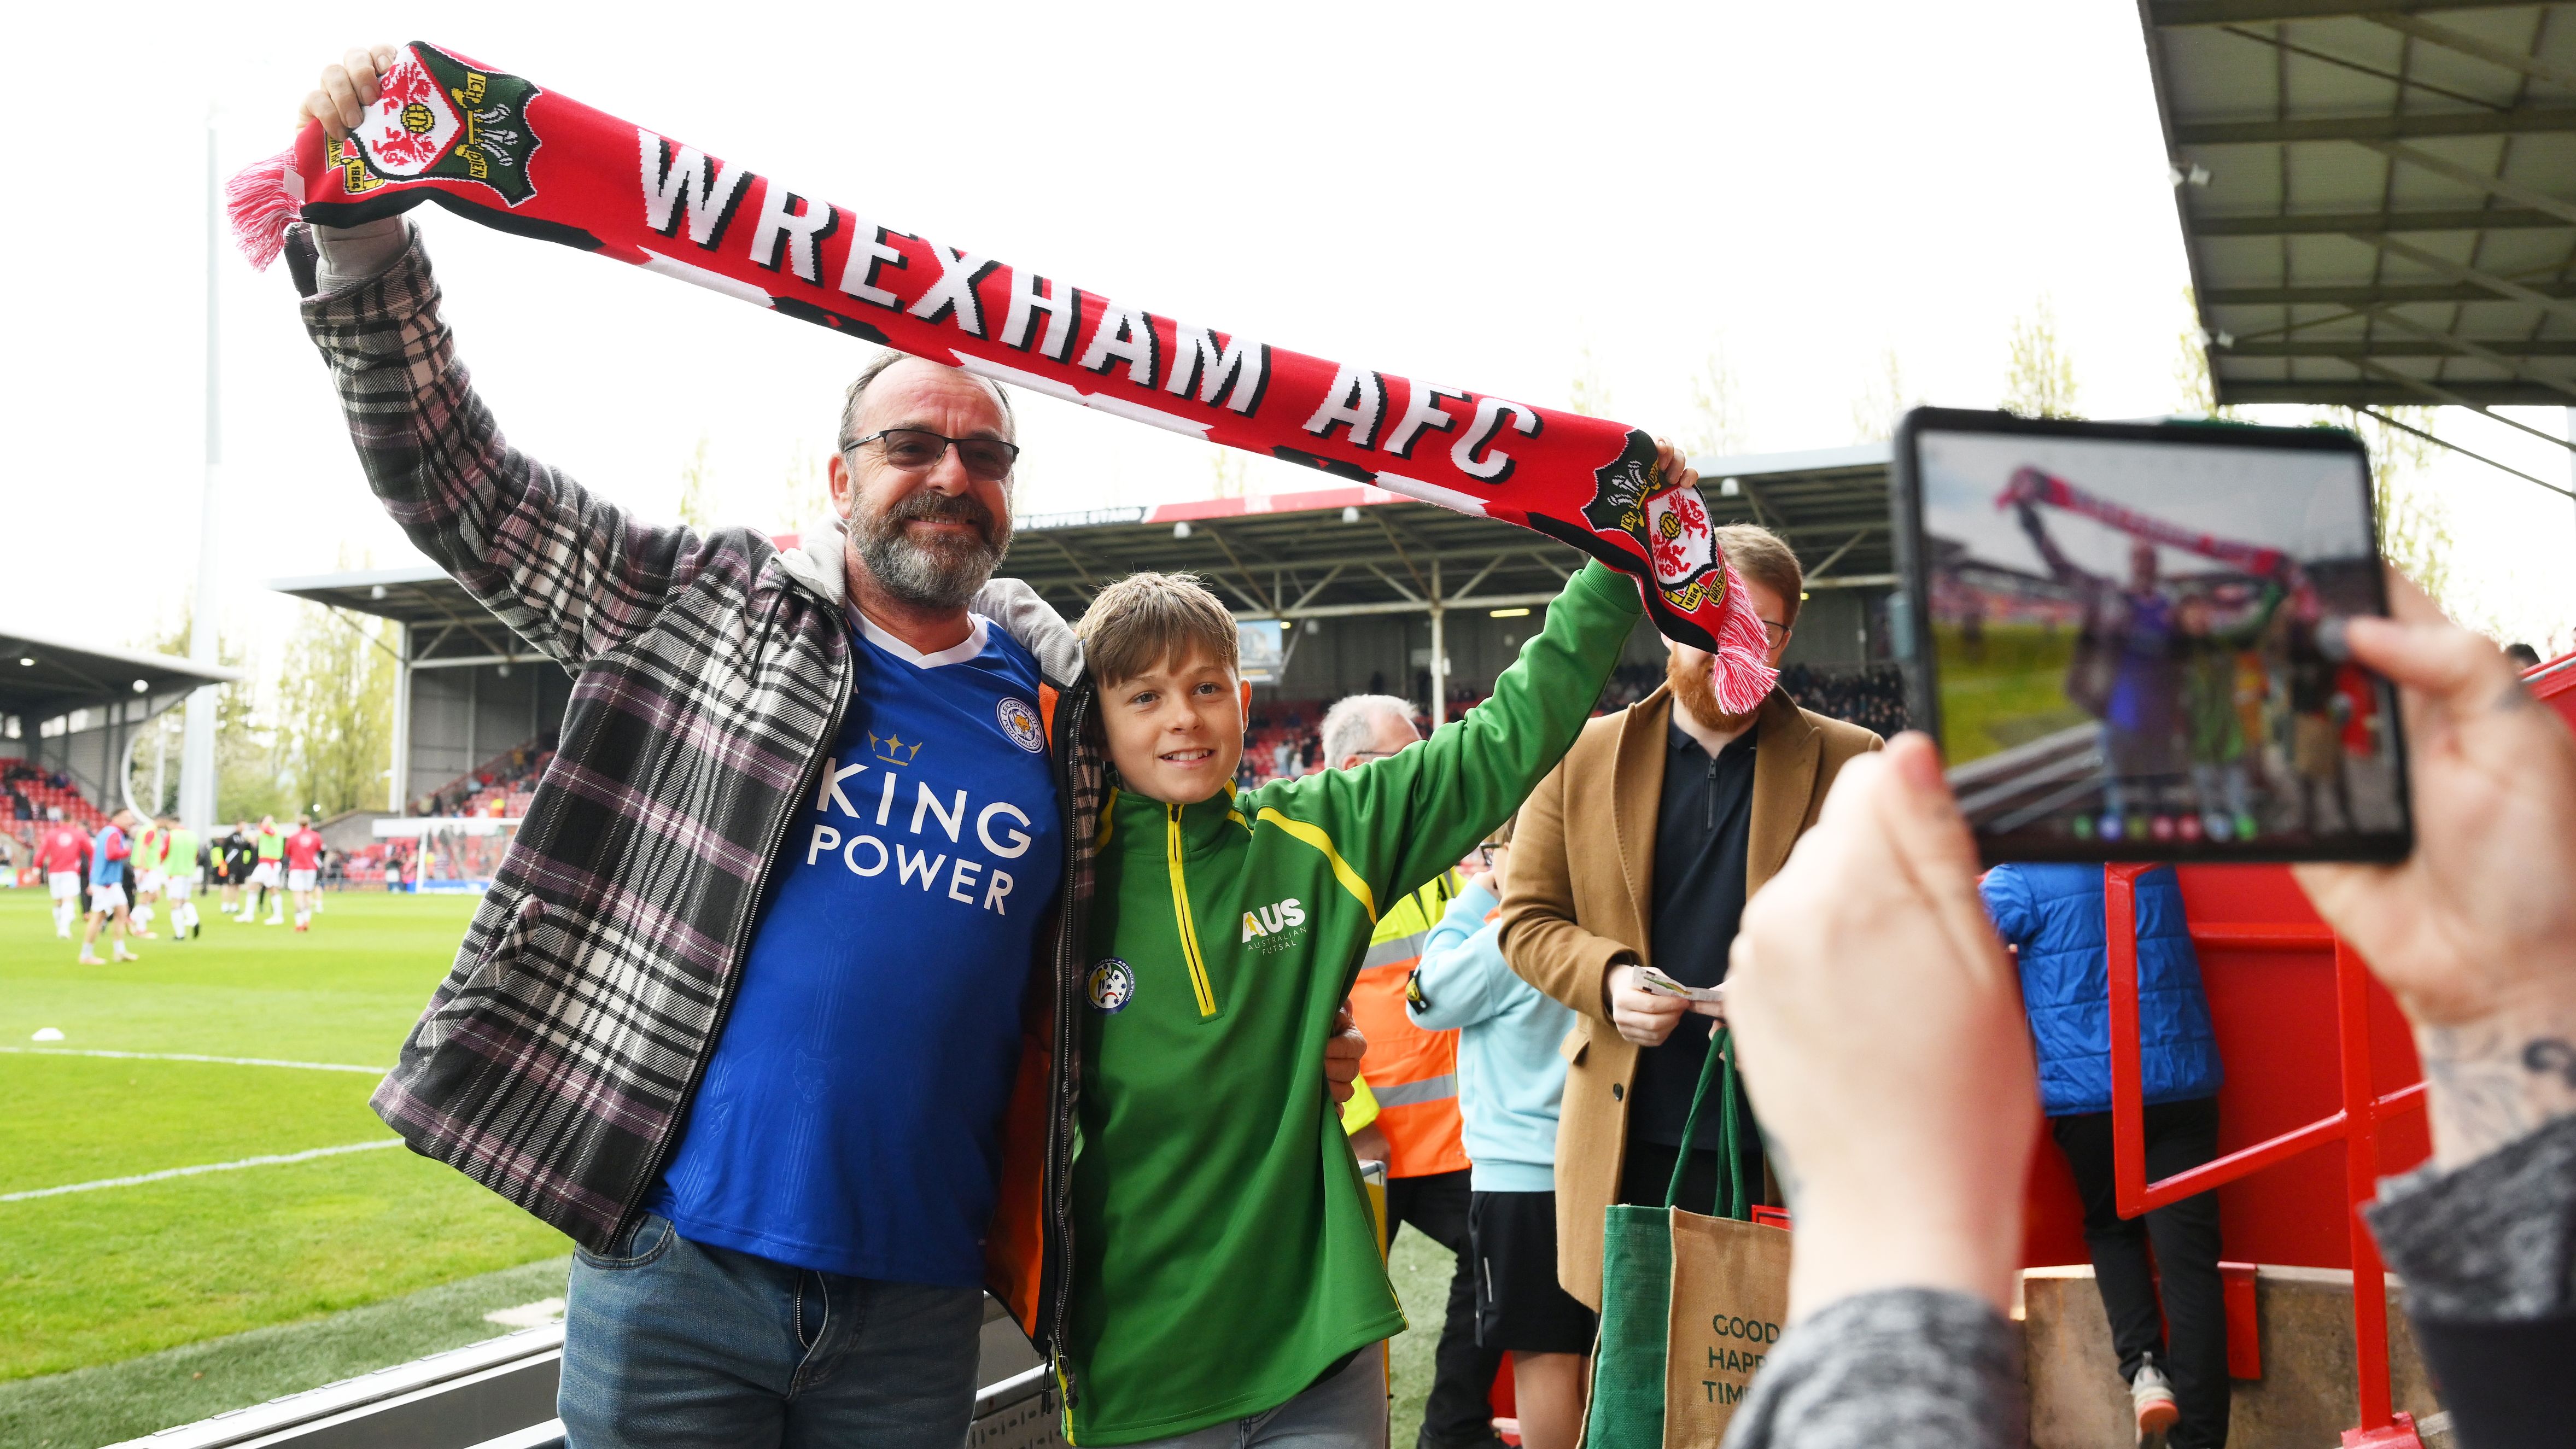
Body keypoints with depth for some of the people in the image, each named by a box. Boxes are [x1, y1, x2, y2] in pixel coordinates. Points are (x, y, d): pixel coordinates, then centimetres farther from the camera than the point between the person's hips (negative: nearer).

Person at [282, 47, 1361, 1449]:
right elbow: (453, 477, -2)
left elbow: (1099, 961, 21)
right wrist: (362, 236, -14)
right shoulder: (709, 607, 2)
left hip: (919, 1306, 3)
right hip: (672, 1268, -2)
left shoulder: (1057, 706, 8)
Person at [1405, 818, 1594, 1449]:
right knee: (1595, 1351, 15)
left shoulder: (1508, 942, -16)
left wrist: (1474, 898, 3)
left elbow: (1426, 999, -1)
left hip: (1521, 1175, -6)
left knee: (1542, 1353, 1)